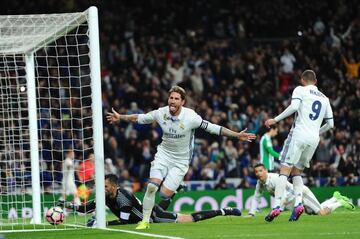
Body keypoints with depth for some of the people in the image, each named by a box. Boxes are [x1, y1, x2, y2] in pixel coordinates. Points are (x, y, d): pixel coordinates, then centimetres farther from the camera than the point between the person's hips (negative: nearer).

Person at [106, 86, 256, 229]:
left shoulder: (190, 117, -20)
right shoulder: (161, 113, -10)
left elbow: (213, 128, -17)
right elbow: (140, 118, 8)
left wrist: (237, 135, -22)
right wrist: (120, 118, 10)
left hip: (180, 161, -2)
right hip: (163, 154, 2)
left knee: (165, 194, -13)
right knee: (152, 185, -17)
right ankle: (145, 221, -3)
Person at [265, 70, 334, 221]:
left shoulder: (300, 90, 4)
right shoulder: (324, 98, 21)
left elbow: (294, 107, -15)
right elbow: (330, 124, 19)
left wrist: (275, 120, -10)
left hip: (299, 134, -5)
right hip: (314, 138, 5)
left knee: (284, 170, -7)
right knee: (297, 172, 17)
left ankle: (276, 206, -20)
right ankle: (298, 203, -4)